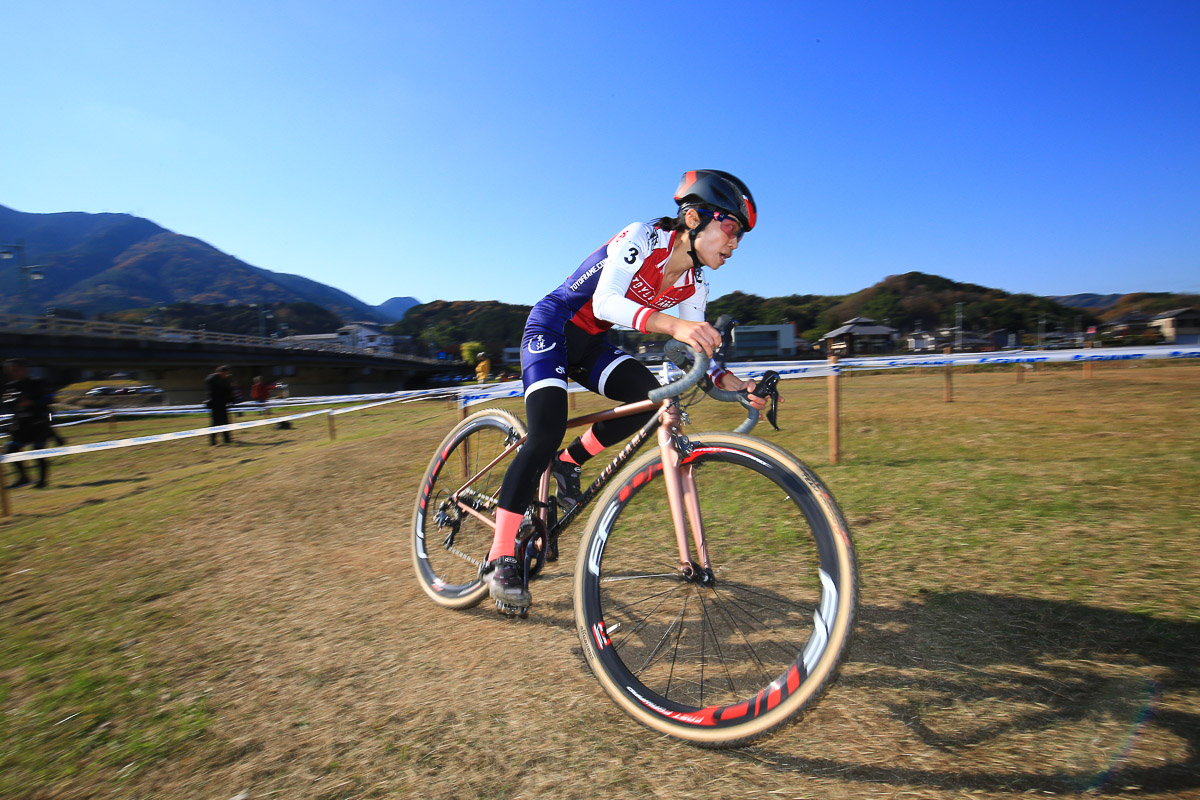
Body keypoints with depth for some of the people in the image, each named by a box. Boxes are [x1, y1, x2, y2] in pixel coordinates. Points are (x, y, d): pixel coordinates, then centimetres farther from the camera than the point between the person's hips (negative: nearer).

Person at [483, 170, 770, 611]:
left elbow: (695, 355, -3)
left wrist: (733, 383, -21)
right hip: (552, 329, -6)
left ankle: (569, 461, 3)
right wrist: (673, 325, -51)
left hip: (592, 343, 7)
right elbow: (605, 302, -36)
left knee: (651, 396, -19)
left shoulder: (694, 285, -2)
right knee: (546, 434, -21)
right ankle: (501, 558, -10)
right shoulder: (643, 238, -22)